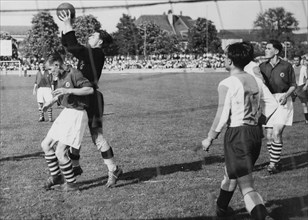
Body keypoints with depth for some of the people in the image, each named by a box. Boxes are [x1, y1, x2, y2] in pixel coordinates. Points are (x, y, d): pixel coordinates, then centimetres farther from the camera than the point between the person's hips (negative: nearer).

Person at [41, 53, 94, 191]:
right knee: (46, 145, 11)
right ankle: (56, 176, 26)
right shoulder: (60, 77, 11)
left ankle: (71, 183, 5)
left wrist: (68, 90, -29)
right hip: (65, 113, 9)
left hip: (76, 115, -9)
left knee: (60, 152, -12)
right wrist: (50, 103, 32)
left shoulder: (74, 74, -16)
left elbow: (90, 89, -26)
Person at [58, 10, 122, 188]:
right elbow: (69, 45, 19)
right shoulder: (87, 52, 12)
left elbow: (74, 48, -24)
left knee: (97, 136, -8)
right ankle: (75, 167, 27)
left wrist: (69, 26, -19)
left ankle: (114, 170, -1)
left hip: (93, 98, -9)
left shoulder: (97, 54, -14)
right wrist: (66, 26, 10)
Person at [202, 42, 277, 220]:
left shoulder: (227, 84, -13)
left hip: (237, 134, -8)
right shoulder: (256, 81, 7)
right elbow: (272, 104, 9)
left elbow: (222, 116, -16)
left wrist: (210, 138, -5)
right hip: (256, 133, 8)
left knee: (247, 187, -6)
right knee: (231, 173, 29)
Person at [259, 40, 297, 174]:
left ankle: (273, 163, -1)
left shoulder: (286, 66, -3)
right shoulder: (262, 66, 5)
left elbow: (293, 85, 3)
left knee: (276, 134, -12)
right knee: (269, 136, 3)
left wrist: (286, 95, -13)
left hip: (282, 102, -3)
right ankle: (276, 162, 21)